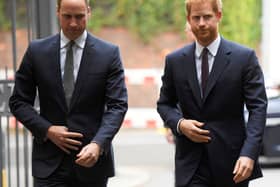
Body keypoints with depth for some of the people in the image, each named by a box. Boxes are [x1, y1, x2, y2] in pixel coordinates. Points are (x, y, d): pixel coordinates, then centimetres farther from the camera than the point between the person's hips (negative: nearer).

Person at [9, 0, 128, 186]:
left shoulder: (109, 53, -1)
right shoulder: (37, 51, 2)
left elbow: (117, 106, -6)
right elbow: (19, 102, 6)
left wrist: (98, 144, -22)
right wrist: (47, 130, -10)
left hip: (92, 159, 0)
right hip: (50, 162, 0)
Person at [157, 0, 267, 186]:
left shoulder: (244, 57, -2)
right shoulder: (175, 61, 6)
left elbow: (258, 107, -6)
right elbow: (165, 103, 16)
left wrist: (249, 154, -18)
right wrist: (179, 123, -7)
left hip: (231, 161, -1)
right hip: (191, 164, 1)